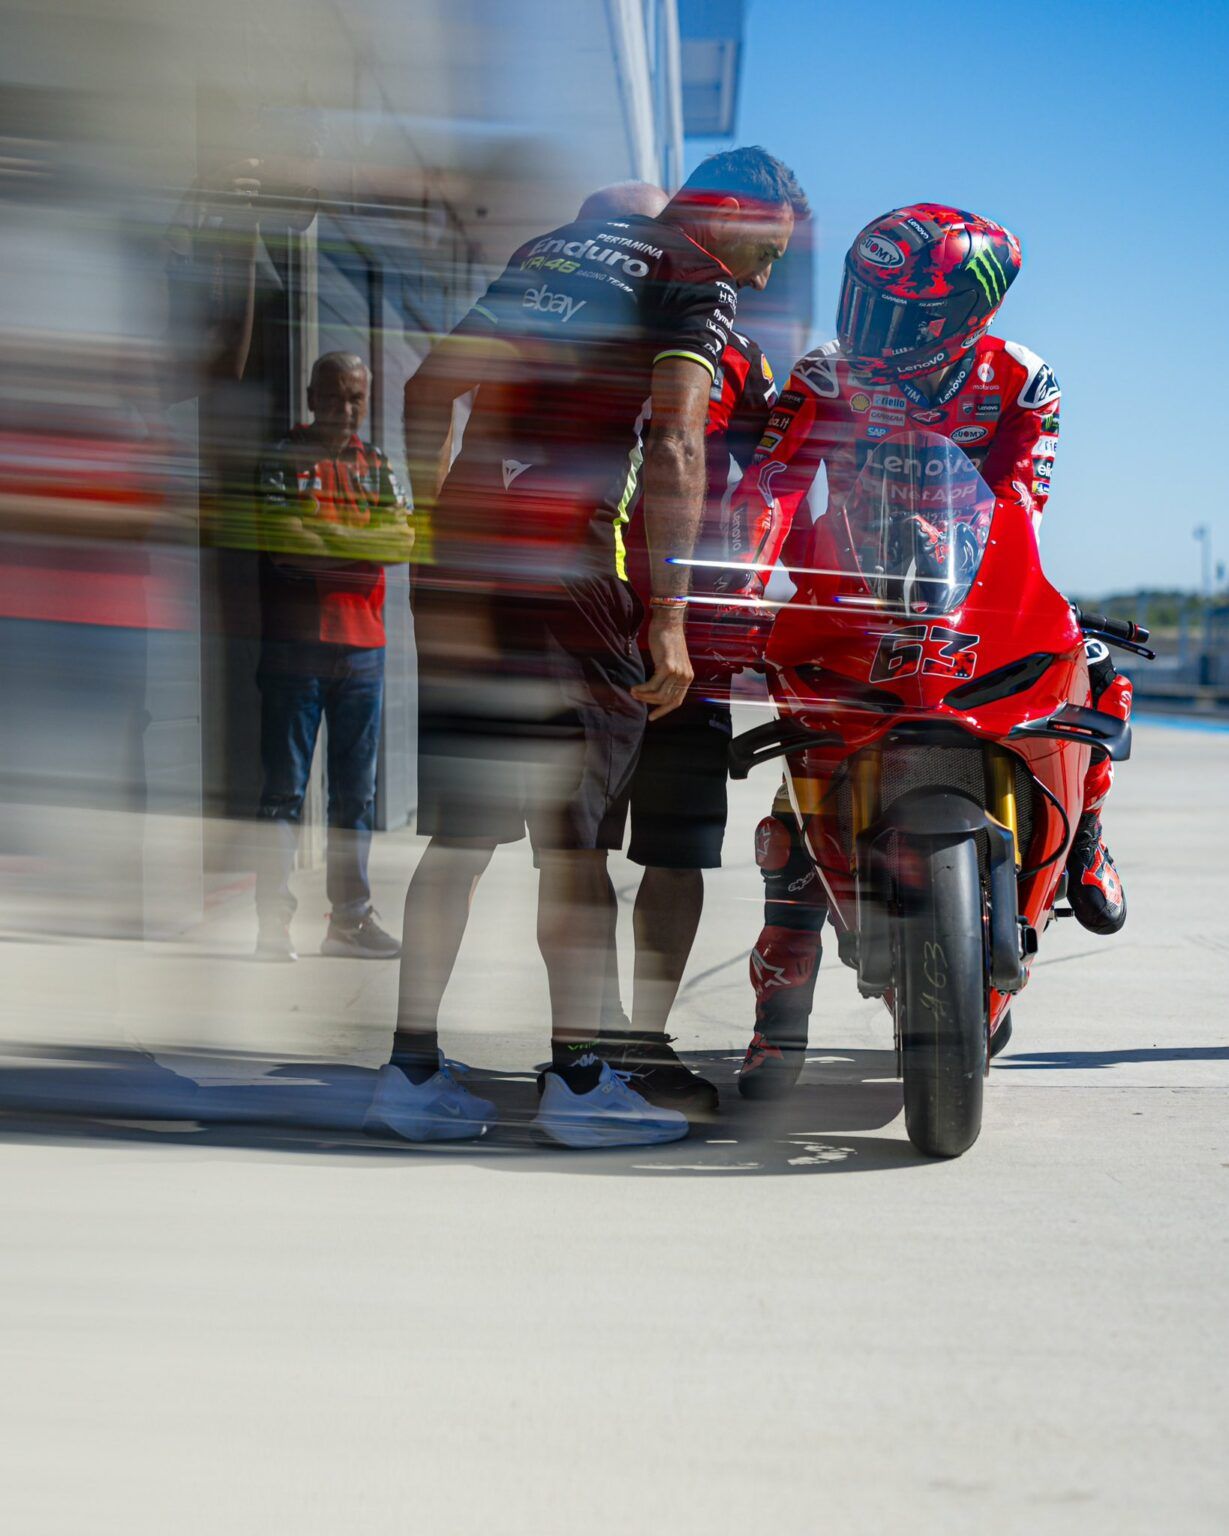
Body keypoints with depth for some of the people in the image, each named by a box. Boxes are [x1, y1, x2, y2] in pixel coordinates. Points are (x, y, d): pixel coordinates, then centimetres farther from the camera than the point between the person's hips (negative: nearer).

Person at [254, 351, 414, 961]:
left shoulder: (378, 466, 15)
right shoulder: (283, 459, 1)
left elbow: (402, 540, 0)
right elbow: (282, 544, -12)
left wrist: (322, 539, -9)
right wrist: (358, 553, -5)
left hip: (363, 643, 5)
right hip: (295, 638, -5)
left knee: (356, 790, 7)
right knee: (285, 786, -5)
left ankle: (350, 917, 12)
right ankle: (274, 922, -4)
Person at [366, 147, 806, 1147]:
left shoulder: (552, 248, 23)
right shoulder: (698, 285, 2)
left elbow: (429, 391, 21)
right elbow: (674, 446, -13)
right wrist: (669, 615, -15)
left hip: (459, 549, 6)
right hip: (562, 562, -6)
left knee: (461, 830, 11)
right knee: (574, 836, 1)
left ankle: (413, 1068, 13)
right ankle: (576, 1080, 4)